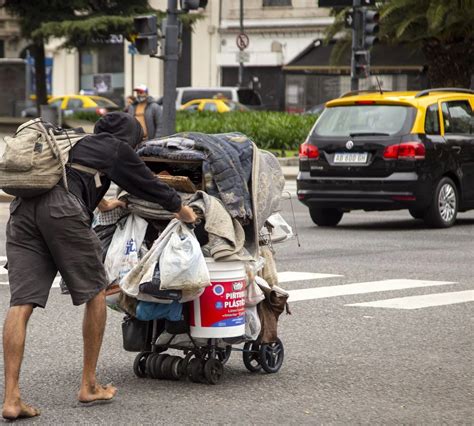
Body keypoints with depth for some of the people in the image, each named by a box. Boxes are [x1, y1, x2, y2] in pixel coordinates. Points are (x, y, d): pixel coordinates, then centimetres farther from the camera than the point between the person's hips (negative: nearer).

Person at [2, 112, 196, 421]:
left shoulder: (74, 142, 38)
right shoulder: (117, 148, 18)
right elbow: (147, 182, 29)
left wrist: (102, 203, 76)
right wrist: (180, 207, 47)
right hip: (61, 209, -6)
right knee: (95, 291, 12)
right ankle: (89, 386, 17)